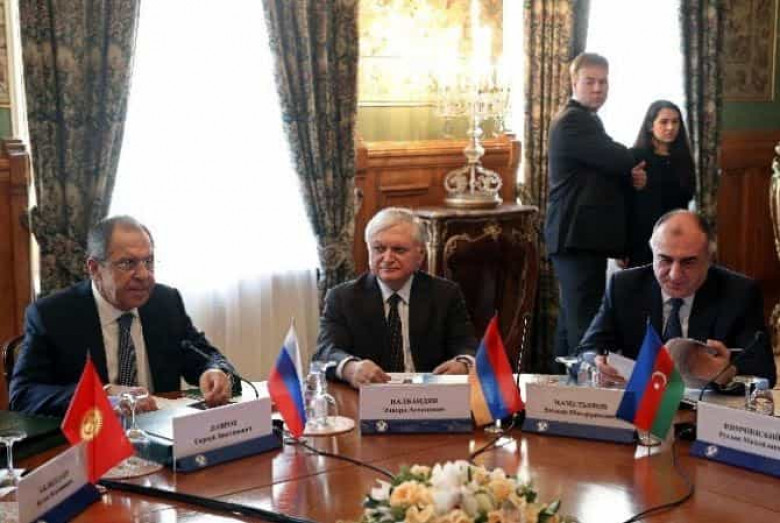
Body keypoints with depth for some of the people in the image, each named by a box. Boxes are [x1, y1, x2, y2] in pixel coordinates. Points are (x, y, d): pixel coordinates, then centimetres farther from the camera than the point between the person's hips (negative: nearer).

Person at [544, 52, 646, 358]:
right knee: (585, 323, -13)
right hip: (579, 236, -11)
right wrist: (634, 169, 4)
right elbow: (620, 159, -19)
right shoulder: (572, 120, -12)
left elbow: (610, 172, 22)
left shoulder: (587, 121, 21)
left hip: (581, 235, 11)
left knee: (573, 321, 14)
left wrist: (632, 177, -1)